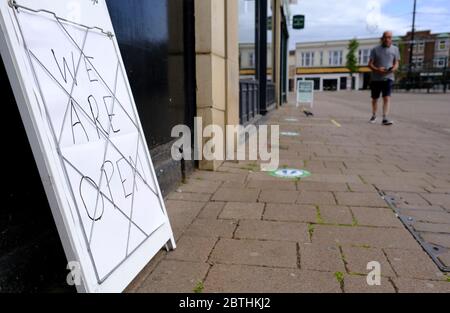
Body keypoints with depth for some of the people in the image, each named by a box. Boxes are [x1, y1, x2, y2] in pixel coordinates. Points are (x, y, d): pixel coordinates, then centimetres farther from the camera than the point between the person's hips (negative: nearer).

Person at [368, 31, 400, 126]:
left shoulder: (395, 49, 7)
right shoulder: (375, 49, 3)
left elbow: (397, 63, 8)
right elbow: (370, 64, 0)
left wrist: (394, 69, -16)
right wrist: (377, 69, -20)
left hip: (388, 77, 0)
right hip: (376, 78, 1)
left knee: (387, 98, -14)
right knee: (374, 99, 11)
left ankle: (385, 118, -18)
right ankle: (374, 116, 29)